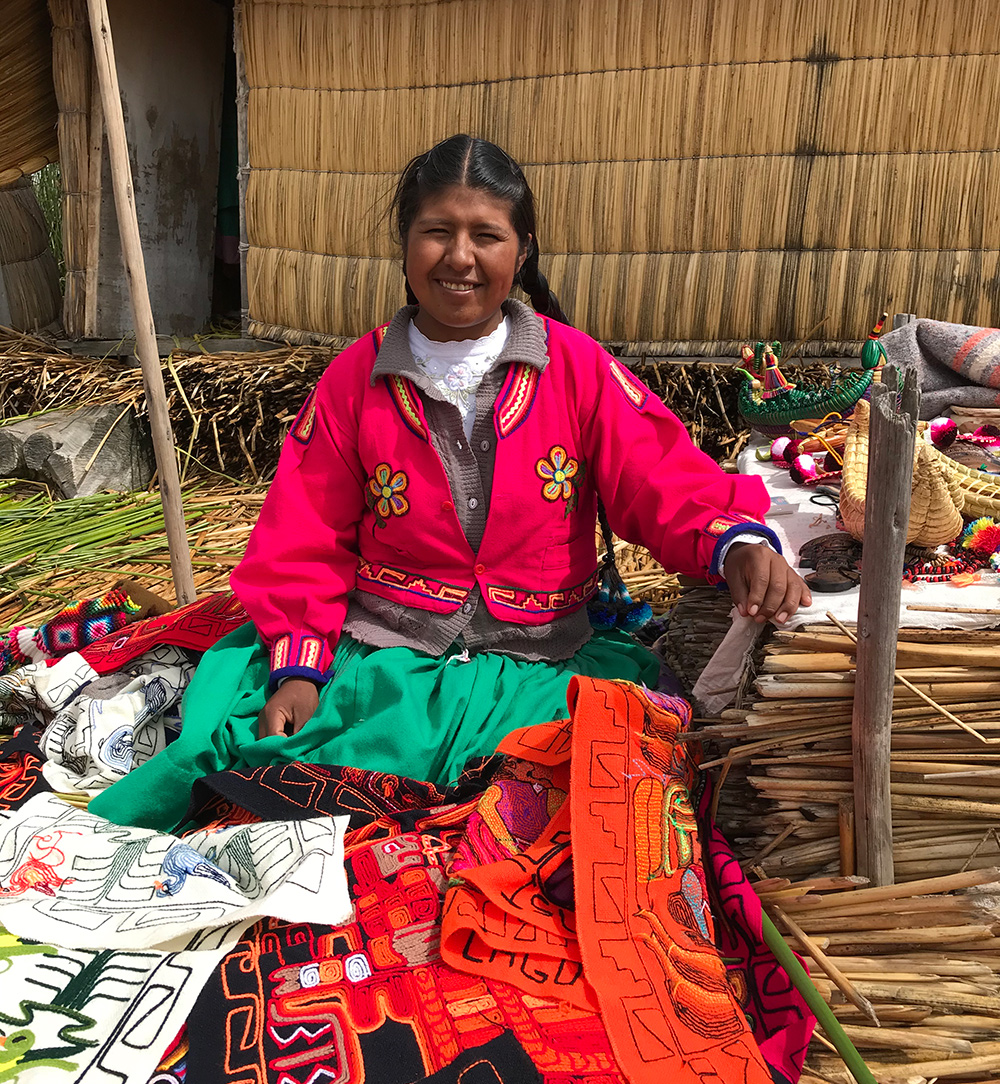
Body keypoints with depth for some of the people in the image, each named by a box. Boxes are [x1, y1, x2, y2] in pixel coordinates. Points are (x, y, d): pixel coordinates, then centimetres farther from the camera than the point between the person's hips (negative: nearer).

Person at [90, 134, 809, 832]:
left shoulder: (576, 366, 1)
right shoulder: (355, 378, 3)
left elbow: (665, 480, -4)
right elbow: (305, 540, 3)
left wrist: (738, 540, -25)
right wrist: (297, 667, -9)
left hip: (538, 660, 1)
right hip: (377, 647, 0)